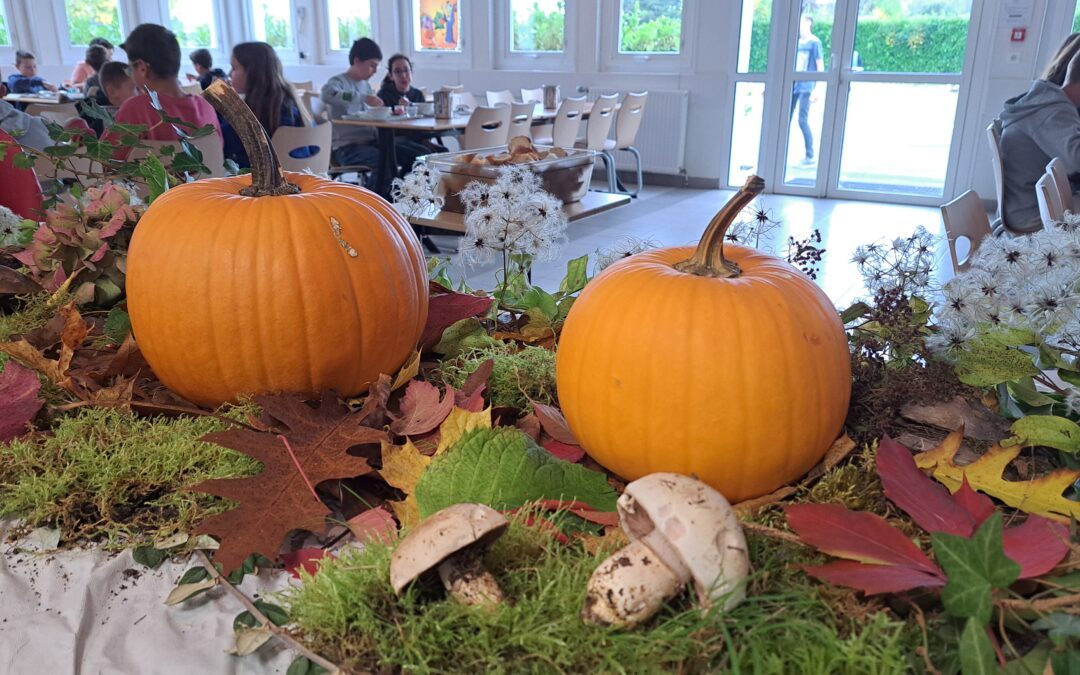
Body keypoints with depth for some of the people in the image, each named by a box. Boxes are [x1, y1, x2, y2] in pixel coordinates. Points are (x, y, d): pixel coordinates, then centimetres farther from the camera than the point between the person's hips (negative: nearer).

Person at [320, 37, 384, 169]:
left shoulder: (366, 85, 19)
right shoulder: (339, 81, -5)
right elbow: (326, 94, -28)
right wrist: (364, 98, -31)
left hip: (369, 142, 8)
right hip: (346, 147, -7)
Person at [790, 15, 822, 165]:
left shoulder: (814, 42, -5)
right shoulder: (797, 42, 14)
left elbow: (820, 66, -9)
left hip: (806, 87, -7)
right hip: (793, 85, 7)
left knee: (803, 119, -9)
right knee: (785, 118, 4)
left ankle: (810, 155, 0)